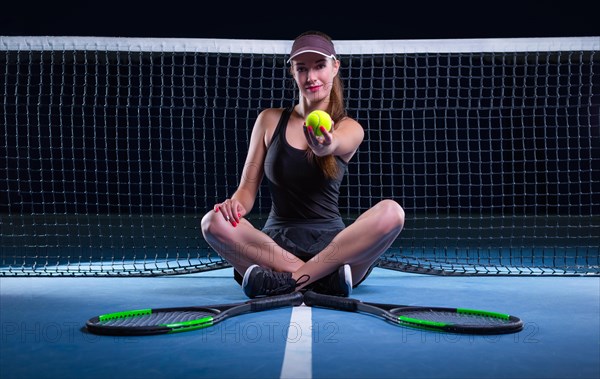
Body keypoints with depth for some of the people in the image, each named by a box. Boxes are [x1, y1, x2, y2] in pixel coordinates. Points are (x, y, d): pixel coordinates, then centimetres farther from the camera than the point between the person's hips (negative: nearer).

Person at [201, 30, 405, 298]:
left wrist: (325, 147, -49)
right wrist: (236, 203, -17)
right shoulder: (270, 120, 9)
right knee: (214, 221, -27)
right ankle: (323, 279, -27)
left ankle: (287, 281, -27)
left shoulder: (350, 129, 3)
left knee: (391, 212, -29)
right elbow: (248, 187, 8)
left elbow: (335, 144, -23)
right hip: (276, 242, 1)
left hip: (331, 244, -1)